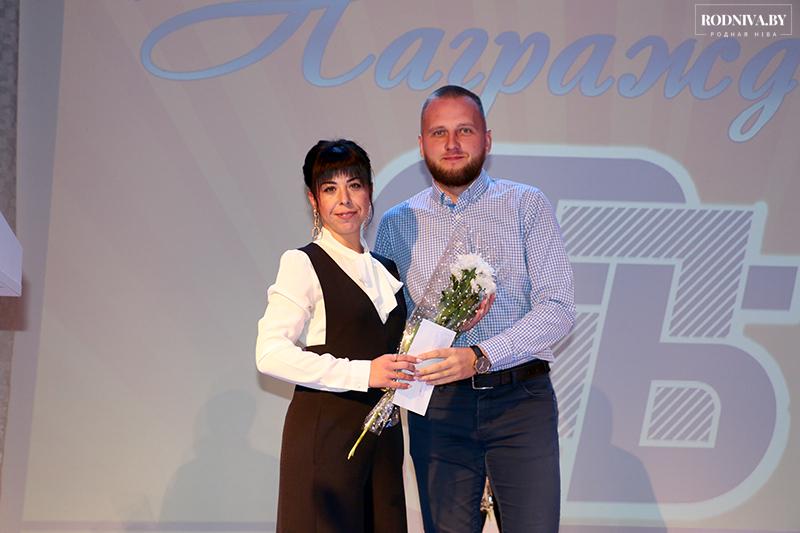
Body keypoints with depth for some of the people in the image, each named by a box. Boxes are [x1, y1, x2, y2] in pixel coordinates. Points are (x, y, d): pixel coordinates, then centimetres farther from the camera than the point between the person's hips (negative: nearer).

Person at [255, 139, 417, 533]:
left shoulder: (386, 271, 16)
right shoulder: (302, 264, -6)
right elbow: (270, 354, -16)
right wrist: (362, 373, -21)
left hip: (382, 436, 6)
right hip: (325, 435, -6)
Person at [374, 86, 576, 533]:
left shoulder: (527, 206, 2)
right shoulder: (397, 224, 10)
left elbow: (559, 308, -7)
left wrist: (481, 357, -20)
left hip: (519, 399, -1)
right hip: (438, 406, 2)